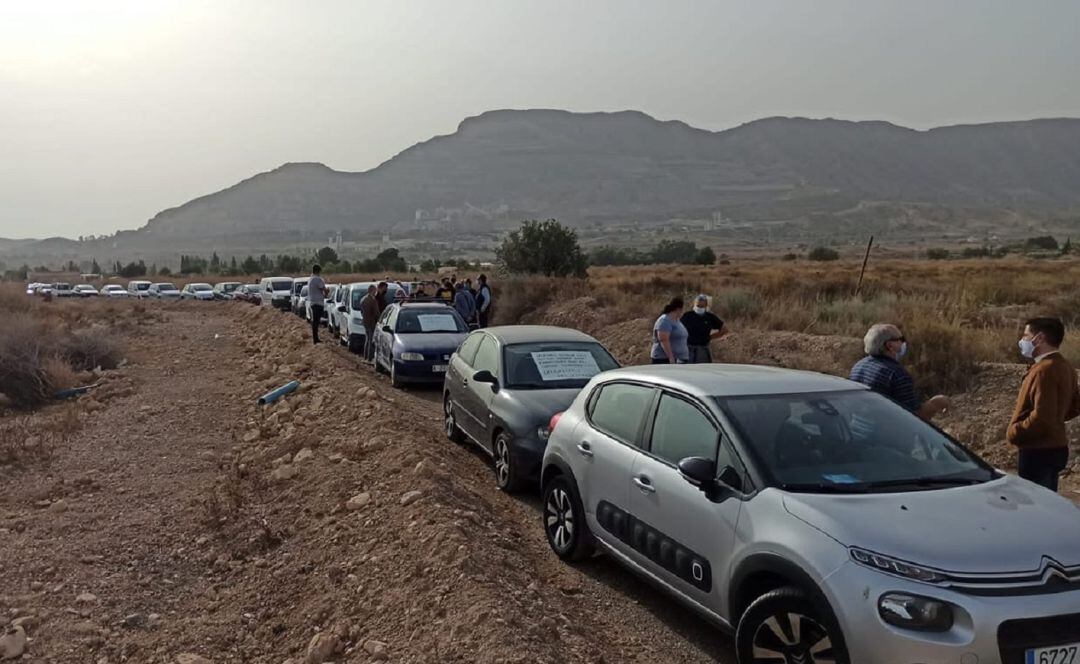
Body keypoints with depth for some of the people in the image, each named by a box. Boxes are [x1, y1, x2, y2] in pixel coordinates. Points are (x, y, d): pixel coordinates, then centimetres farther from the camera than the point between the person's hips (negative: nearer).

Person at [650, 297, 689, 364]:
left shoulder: (676, 321, 17)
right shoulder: (665, 321, -14)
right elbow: (664, 340, -24)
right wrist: (671, 358, -28)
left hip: (678, 360, 10)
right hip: (665, 360, -10)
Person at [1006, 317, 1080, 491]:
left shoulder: (1045, 369, -21)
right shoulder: (1064, 367, 11)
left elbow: (1042, 417, -27)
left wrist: (1015, 432, -15)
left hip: (1038, 452, -10)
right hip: (1055, 448, 10)